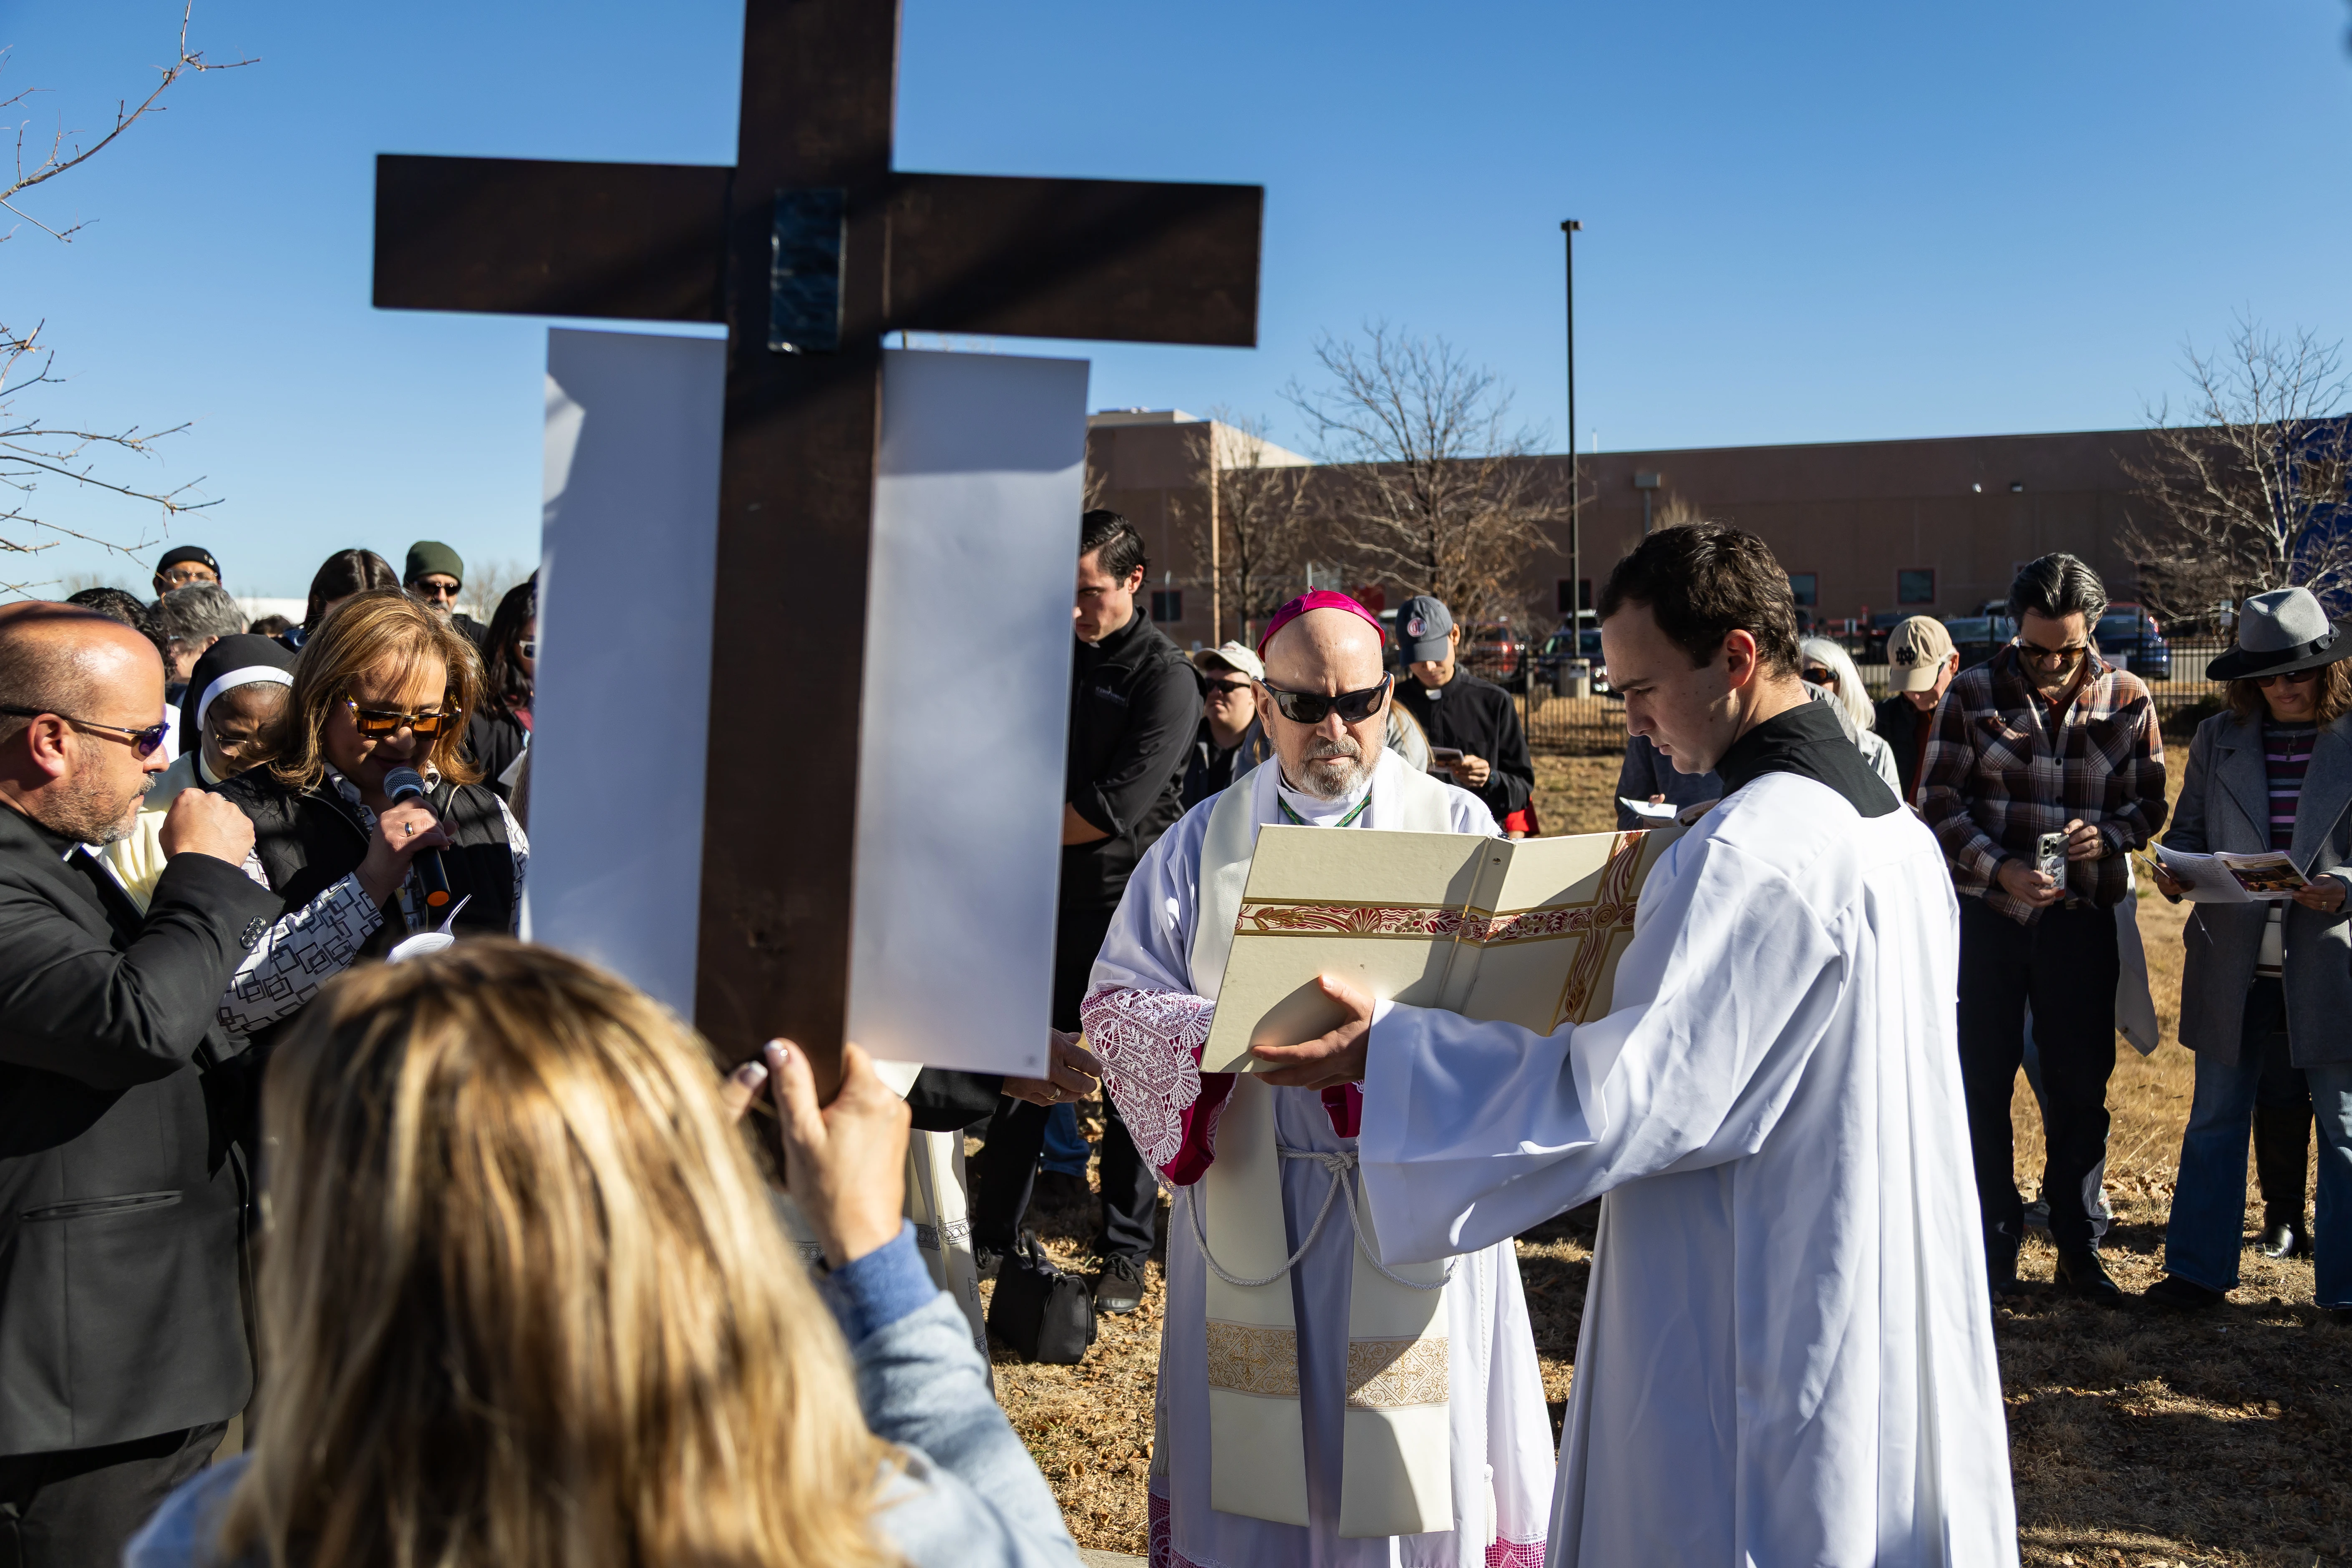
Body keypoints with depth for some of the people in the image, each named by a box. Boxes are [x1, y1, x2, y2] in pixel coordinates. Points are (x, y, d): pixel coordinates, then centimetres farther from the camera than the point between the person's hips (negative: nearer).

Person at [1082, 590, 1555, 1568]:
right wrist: (1227, 1030, -19)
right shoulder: (1205, 842, 7)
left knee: (1410, 1461, 6)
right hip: (1249, 1197, 1)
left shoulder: (1457, 827, 3)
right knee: (1254, 1453, 10)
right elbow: (1116, 1000, 0)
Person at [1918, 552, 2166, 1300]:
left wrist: (2107, 835, -14)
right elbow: (1939, 805, -5)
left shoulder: (2126, 700, 1)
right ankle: (1994, 1246, 21)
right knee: (1982, 1085, 7)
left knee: (2081, 1089, 8)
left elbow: (2148, 801, 7)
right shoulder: (1971, 695, -4)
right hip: (1985, 914, -1)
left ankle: (2079, 1247, 24)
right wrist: (2000, 868, -18)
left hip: (2080, 918, 1)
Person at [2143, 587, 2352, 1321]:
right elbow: (2188, 831, 12)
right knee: (2216, 1121, 9)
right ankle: (2199, 1268, 20)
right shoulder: (2217, 739, 8)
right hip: (2234, 967, 3)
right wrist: (2173, 871, -8)